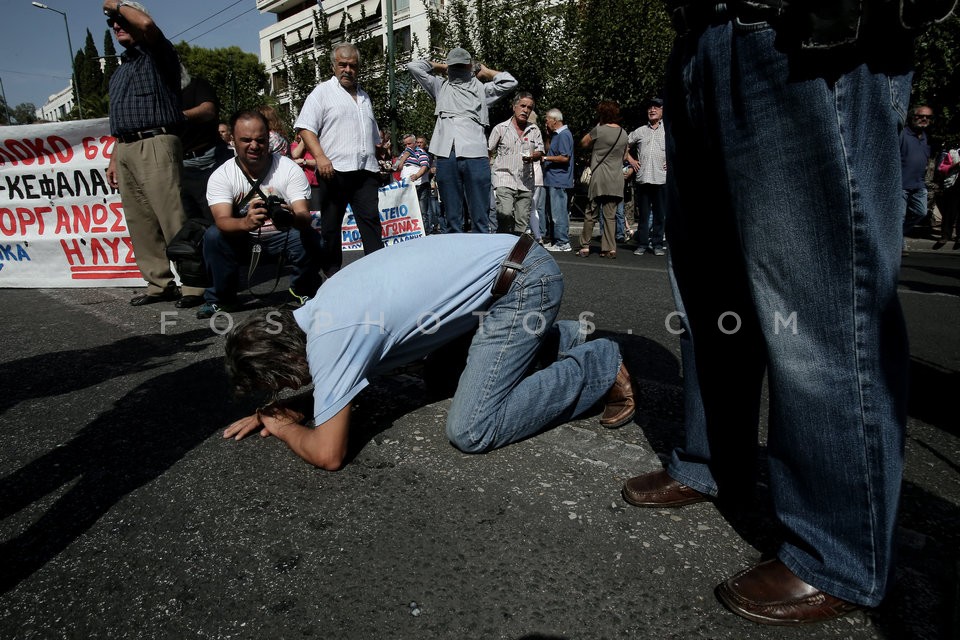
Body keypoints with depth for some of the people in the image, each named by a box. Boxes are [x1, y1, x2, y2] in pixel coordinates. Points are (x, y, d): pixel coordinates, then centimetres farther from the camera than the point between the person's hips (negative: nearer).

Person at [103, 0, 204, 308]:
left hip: (155, 145, -8)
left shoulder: (157, 55, 5)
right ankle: (160, 283, 7)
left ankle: (194, 285, -14)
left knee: (172, 218, -15)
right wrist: (114, 159, 19)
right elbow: (120, 123, 27)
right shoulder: (119, 71, 27)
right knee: (140, 221, 4)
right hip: (126, 150, 9)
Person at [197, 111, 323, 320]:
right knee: (213, 236, -28)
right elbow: (222, 221, -29)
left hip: (281, 236, -1)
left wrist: (294, 218, -54)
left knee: (310, 237, -31)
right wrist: (246, 223, -53)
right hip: (241, 239, 1)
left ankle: (302, 293, -3)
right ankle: (221, 297, -5)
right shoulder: (221, 176, -13)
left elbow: (304, 215, -27)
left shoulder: (290, 169, -15)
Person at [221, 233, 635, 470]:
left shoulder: (329, 338, -20)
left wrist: (284, 428, 4)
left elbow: (328, 455, -15)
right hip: (505, 263, 10)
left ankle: (600, 368, 4)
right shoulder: (315, 311, 8)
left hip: (521, 280, -10)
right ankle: (561, 337, 27)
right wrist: (273, 410, 14)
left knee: (470, 432, -12)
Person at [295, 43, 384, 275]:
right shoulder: (322, 92, 5)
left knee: (371, 219, -5)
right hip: (334, 169, -4)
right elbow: (305, 128, -5)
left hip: (365, 171, 4)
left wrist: (376, 163, 21)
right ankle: (332, 271, 9)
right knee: (331, 224, 2)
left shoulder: (364, 96, 23)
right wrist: (320, 157, -19)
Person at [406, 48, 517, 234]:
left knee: (480, 218, -4)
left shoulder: (481, 88, 22)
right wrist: (439, 66, 32)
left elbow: (509, 82, 10)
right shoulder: (440, 87, 25)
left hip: (475, 154, -1)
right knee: (452, 217, 2)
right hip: (445, 155, 2)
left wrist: (484, 71, 23)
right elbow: (413, 66, 24)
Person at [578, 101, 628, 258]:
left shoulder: (599, 130, -7)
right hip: (616, 180, 4)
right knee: (610, 216, 5)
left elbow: (583, 143, 7)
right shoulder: (623, 133, 10)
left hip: (599, 179, -4)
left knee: (591, 214, 3)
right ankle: (610, 248, 3)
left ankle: (585, 246, 5)